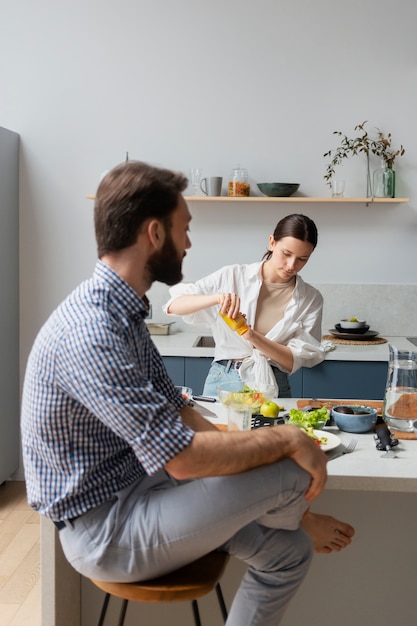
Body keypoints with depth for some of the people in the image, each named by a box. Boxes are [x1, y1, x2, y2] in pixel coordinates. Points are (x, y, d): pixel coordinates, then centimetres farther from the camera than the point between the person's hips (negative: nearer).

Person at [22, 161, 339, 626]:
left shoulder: (123, 311, 6)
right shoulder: (90, 330, -28)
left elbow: (177, 412, 9)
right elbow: (183, 457, -29)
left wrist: (252, 445, -3)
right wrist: (286, 440, -16)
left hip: (137, 491, 9)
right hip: (103, 532, -9)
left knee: (289, 552, 5)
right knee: (290, 473, -16)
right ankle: (295, 514, 18)